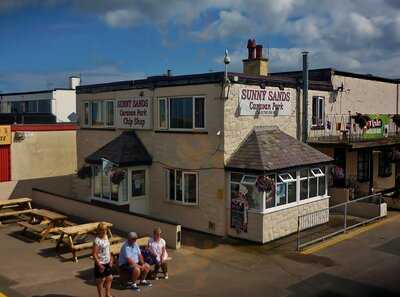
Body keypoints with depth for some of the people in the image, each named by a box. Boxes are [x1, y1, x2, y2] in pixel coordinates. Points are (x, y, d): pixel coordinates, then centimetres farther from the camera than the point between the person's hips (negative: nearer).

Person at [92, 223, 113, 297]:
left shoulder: (106, 237, 3)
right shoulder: (97, 241, -22)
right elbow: (94, 254, -22)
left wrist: (111, 259, 8)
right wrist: (99, 265, -21)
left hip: (107, 263, 8)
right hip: (101, 264, -8)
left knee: (109, 278, 17)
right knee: (101, 280, 6)